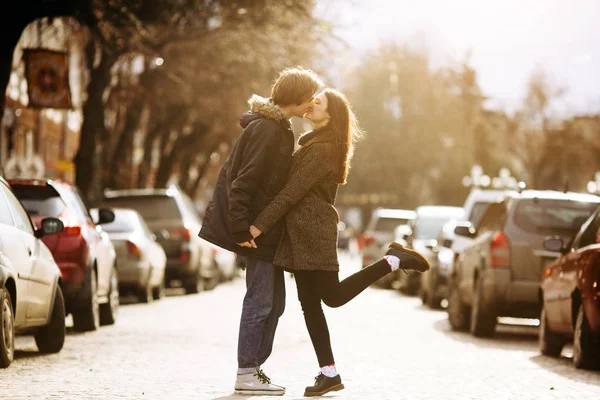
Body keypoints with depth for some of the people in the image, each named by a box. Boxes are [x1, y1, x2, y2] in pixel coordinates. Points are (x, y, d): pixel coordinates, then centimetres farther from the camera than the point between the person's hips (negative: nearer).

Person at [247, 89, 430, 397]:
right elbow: (293, 188, 20)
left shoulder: (322, 150, -15)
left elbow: (293, 191, -19)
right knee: (309, 304, 5)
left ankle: (394, 261, 3)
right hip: (302, 233, 9)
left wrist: (261, 224, -20)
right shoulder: (313, 144, 16)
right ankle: (329, 372, 6)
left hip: (313, 231, -9)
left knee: (332, 296, -3)